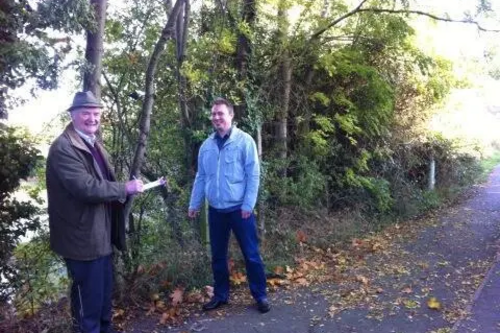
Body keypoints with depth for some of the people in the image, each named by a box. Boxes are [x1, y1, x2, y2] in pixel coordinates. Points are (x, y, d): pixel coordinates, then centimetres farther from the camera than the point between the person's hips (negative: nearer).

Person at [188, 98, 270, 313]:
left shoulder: (244, 141, -9)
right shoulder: (206, 146, 6)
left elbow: (253, 175, -11)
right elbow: (200, 177, 12)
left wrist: (248, 205, -15)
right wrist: (194, 204, 10)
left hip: (239, 209, -4)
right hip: (215, 210, 5)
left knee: (251, 254, 5)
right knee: (218, 255, 14)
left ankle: (260, 295, 19)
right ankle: (220, 294, 29)